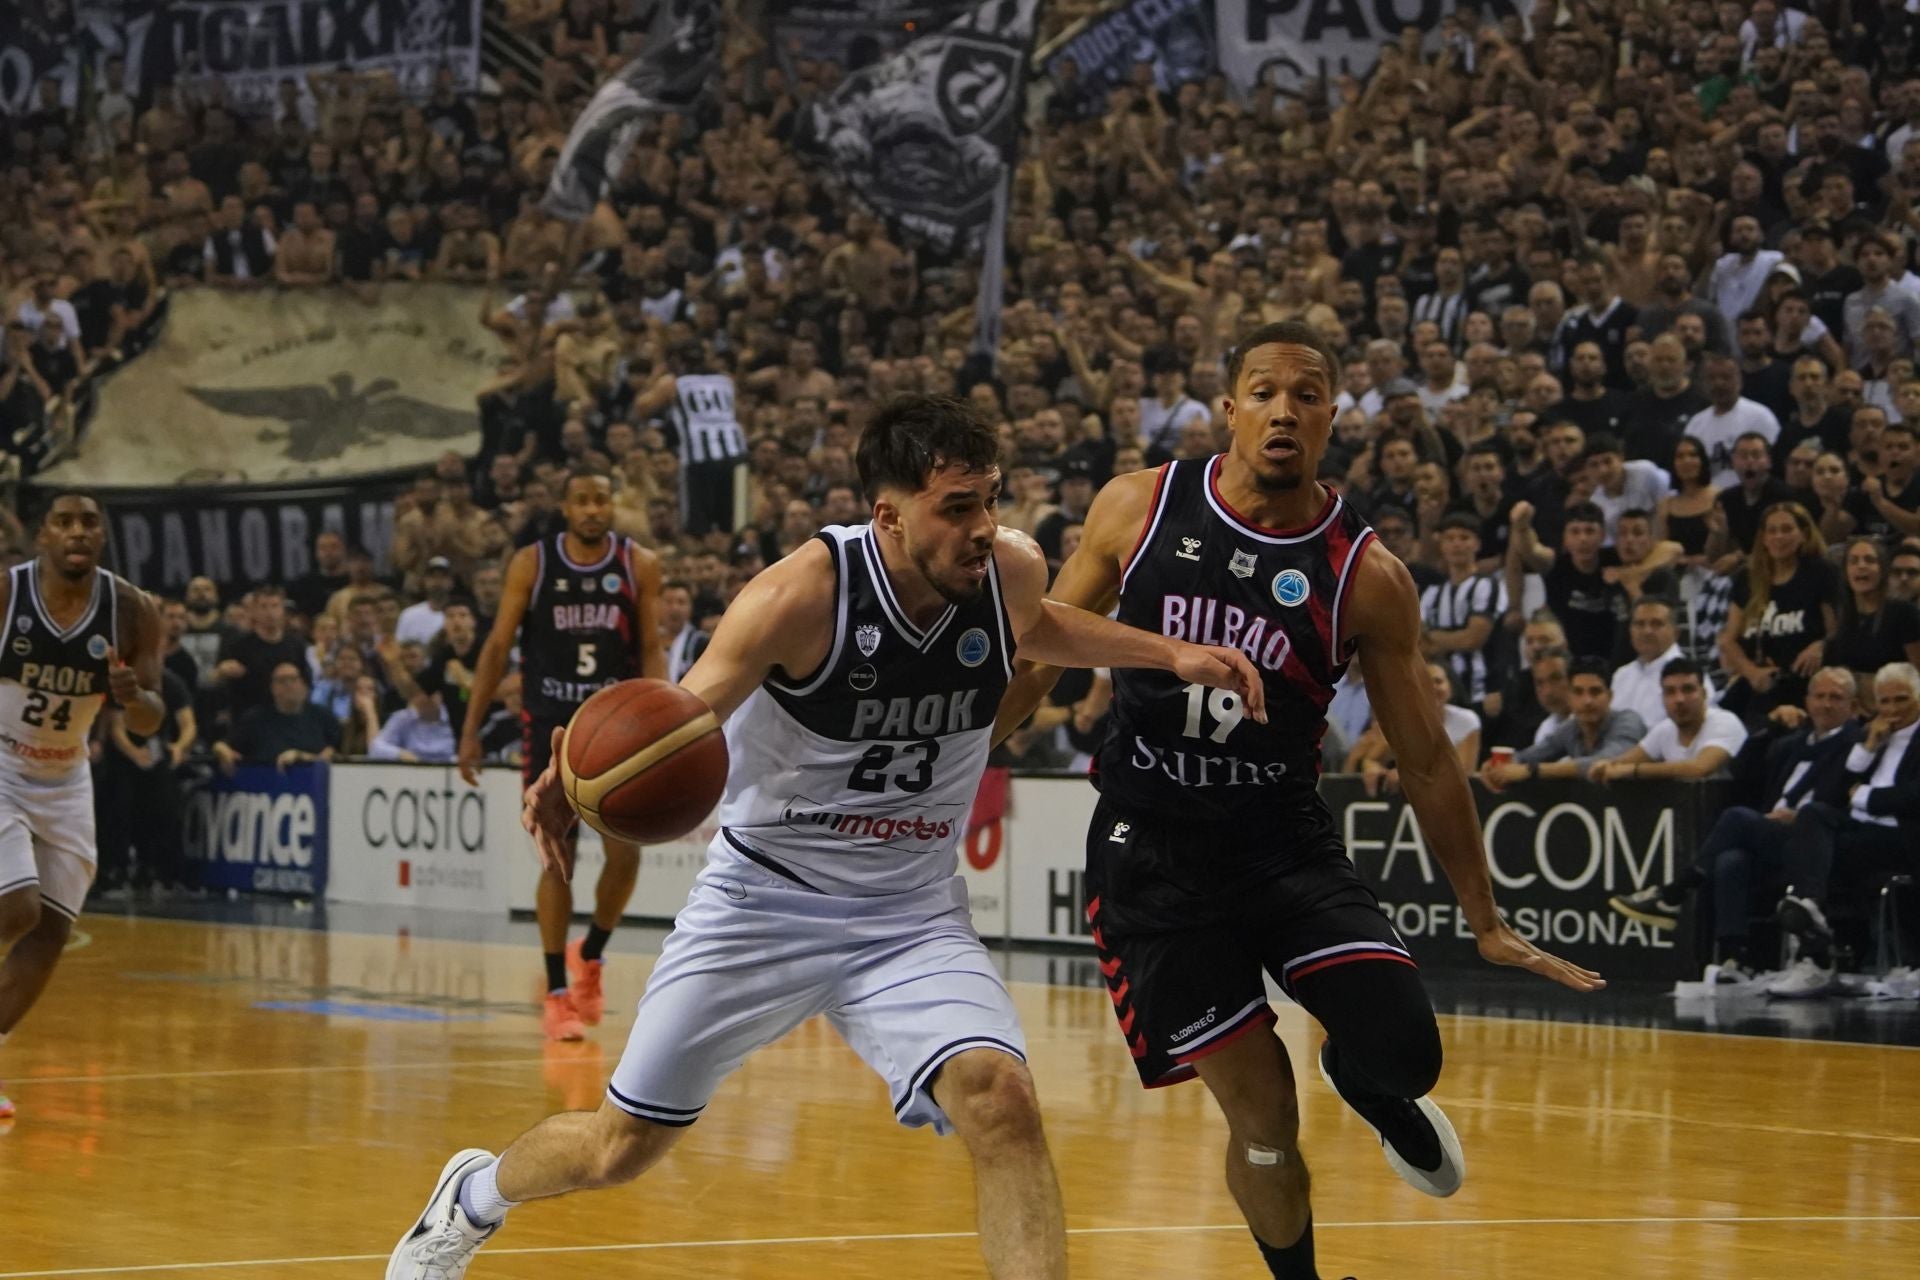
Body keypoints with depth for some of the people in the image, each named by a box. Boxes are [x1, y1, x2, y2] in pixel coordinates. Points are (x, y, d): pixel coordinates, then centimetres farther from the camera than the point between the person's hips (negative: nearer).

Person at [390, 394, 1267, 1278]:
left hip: (913, 917, 3)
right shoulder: (801, 594, -25)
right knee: (622, 1148, 11)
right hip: (764, 900, -2)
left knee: (999, 1099, -26)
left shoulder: (1012, 573, -9)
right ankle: (472, 1199, 43)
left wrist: (1171, 655, 7)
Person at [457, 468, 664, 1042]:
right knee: (558, 859, -3)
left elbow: (652, 650, 0)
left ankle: (590, 955, 21)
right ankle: (556, 993, 4)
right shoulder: (532, 563, -3)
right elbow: (498, 646, 0)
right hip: (551, 726, -1)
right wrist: (471, 729, -4)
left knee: (625, 854, -6)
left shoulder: (640, 565, -2)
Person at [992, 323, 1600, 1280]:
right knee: (1261, 1115, -3)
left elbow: (1425, 757, 0)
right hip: (1152, 850, 0)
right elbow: (1040, 656, 6)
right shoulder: (1139, 508, -6)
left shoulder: (1365, 576, -8)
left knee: (1402, 1053, -17)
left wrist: (1486, 923, 2)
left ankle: (1363, 1086, 22)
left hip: (1284, 841, 1)